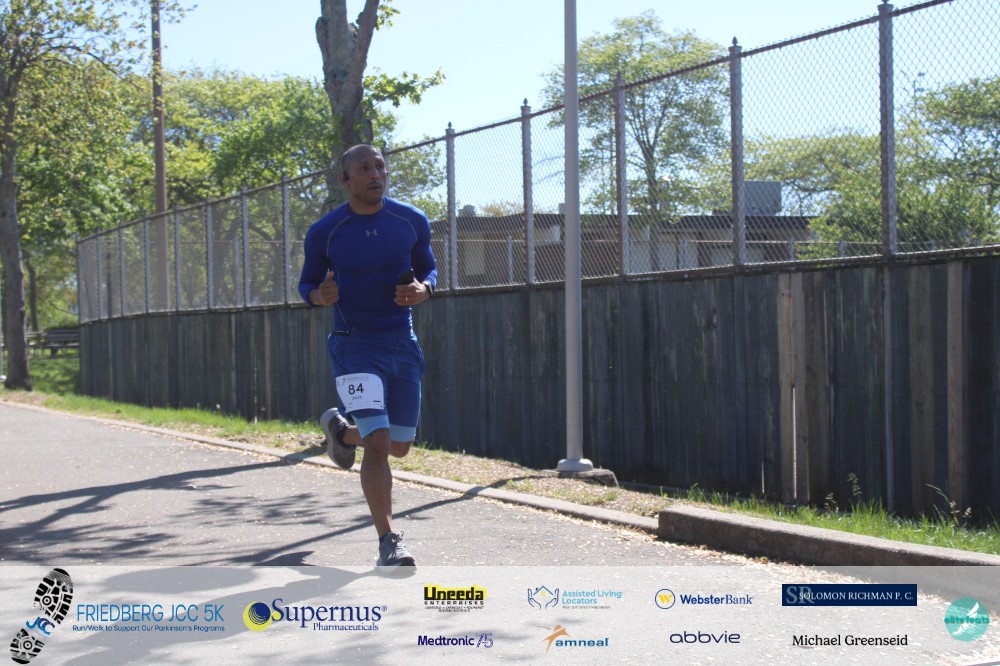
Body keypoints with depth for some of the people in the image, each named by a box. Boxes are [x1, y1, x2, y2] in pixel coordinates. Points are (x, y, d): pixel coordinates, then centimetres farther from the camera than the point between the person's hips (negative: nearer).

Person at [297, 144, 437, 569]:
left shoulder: (412, 222, -2)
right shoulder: (324, 232, -8)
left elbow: (428, 268, 13)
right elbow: (307, 283, 4)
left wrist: (423, 290, -11)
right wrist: (319, 296, -20)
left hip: (403, 343, 4)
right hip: (355, 346, -4)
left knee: (400, 446, 12)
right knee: (379, 444, -17)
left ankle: (341, 429, 44)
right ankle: (388, 542, -8)